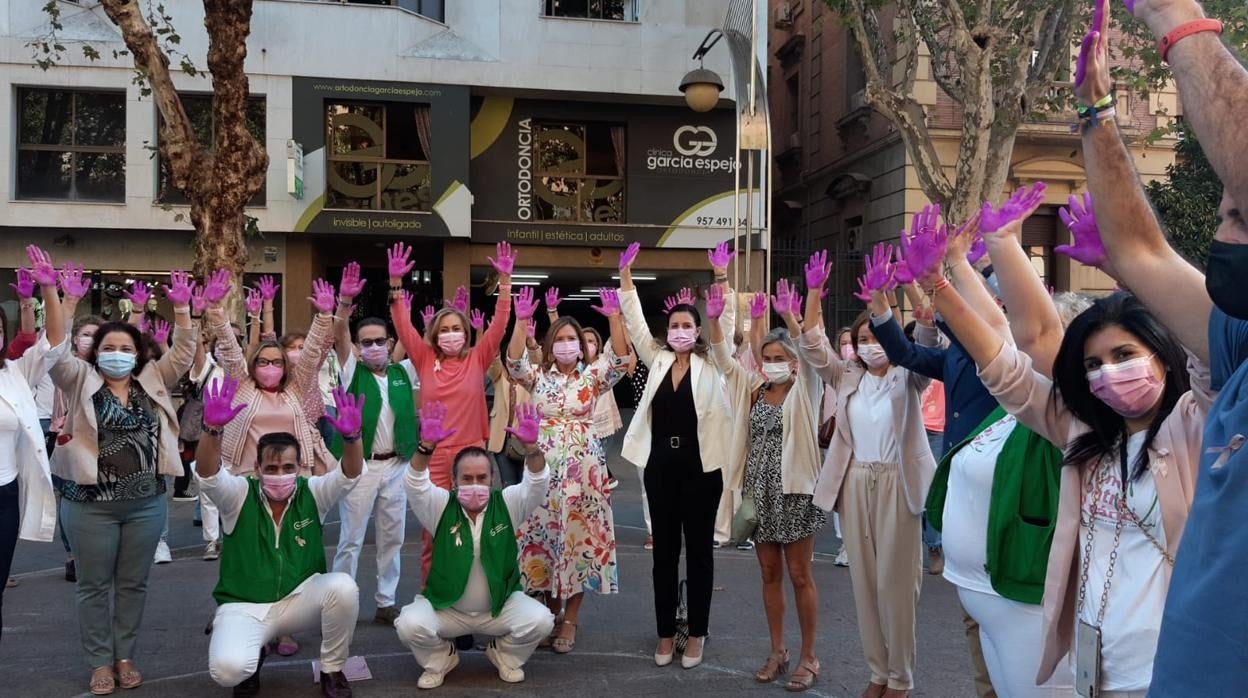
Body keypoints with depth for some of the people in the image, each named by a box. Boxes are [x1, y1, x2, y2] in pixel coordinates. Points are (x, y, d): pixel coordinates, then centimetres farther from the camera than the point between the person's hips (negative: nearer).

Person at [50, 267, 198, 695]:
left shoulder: (153, 382, 6)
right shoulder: (81, 382, 0)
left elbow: (183, 354, -1)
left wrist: (181, 309, -13)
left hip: (146, 502, 2)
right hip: (90, 502, -2)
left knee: (134, 583, 12)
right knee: (94, 585, 8)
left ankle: (125, 656, 25)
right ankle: (100, 662, 19)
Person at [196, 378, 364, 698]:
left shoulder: (312, 494, -4)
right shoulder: (239, 495, -7)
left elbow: (350, 474, -20)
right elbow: (207, 472, -25)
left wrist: (352, 436, -42)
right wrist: (212, 428, -45)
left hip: (299, 600, 1)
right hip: (243, 607, -1)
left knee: (343, 587, -30)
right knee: (227, 670, -30)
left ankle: (332, 670, -3)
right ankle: (254, 653, 12)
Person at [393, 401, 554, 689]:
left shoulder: (507, 504, -8)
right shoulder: (441, 507, -10)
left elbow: (538, 483, -23)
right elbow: (415, 485, -26)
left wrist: (531, 445, -43)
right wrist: (427, 446, -45)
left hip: (501, 605, 1)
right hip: (446, 607, 0)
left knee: (540, 620, -24)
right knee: (409, 625, -26)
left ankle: (504, 654, 10)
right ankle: (440, 659, 8)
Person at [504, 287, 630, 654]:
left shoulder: (592, 377, 4)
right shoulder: (538, 377, 6)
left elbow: (619, 359, -13)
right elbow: (514, 362, -12)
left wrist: (614, 317, -25)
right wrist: (521, 320, -23)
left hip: (582, 468, -1)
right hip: (544, 465, 1)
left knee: (579, 538, 1)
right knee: (544, 536, 4)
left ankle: (569, 620, 11)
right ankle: (550, 612, 21)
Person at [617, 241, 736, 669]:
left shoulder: (710, 365, 0)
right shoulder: (657, 360, 7)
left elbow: (725, 323, -10)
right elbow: (634, 321, 3)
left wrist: (721, 278, -20)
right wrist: (625, 274, -5)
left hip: (700, 467, -3)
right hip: (660, 465, 3)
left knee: (699, 549, 6)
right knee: (664, 549, 10)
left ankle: (696, 634, 16)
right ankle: (666, 632, 20)